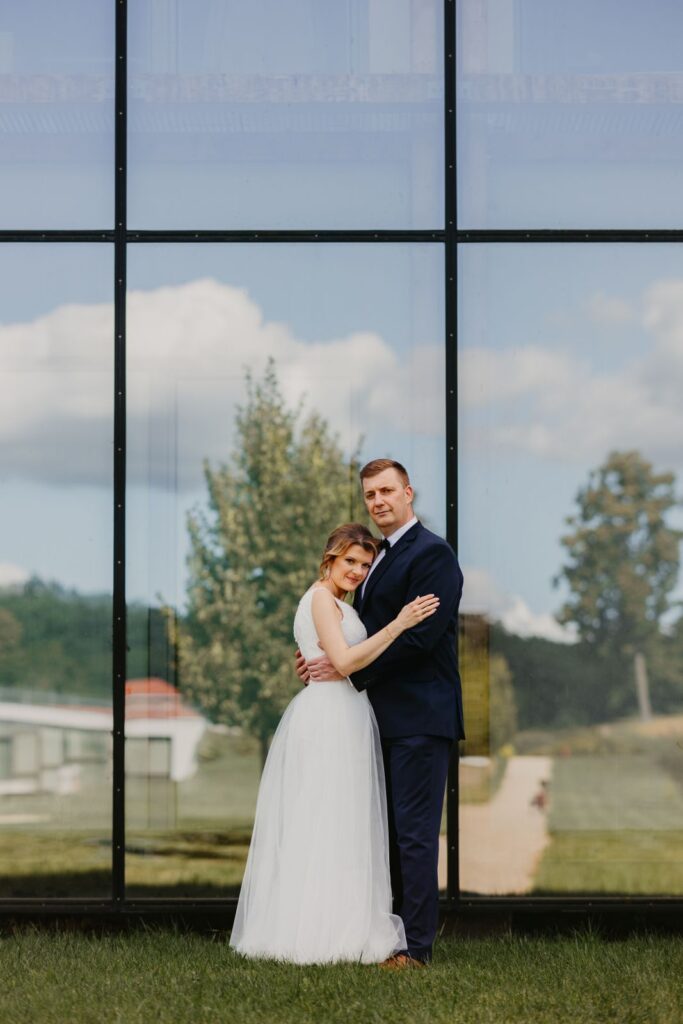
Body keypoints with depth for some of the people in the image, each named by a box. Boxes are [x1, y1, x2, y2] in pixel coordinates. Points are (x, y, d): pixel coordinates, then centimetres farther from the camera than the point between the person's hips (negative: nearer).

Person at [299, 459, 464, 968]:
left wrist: (348, 667, -16)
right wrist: (323, 657, 2)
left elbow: (419, 637, -19)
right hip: (388, 718, 10)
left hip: (420, 717, -10)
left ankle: (417, 946, -4)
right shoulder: (382, 558, 20)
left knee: (415, 832, -8)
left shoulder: (432, 553, -10)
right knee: (390, 831, 13)